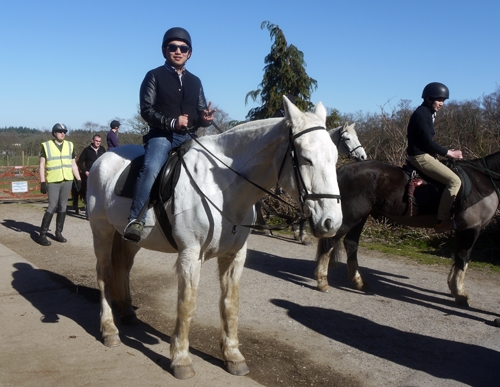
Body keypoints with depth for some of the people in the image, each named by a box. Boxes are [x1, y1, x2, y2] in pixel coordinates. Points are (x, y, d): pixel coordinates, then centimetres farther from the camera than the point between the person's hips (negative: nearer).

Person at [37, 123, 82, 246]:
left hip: (67, 181, 4)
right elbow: (42, 165, -2)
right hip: (53, 181, -4)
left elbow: (73, 164, 13)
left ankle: (58, 233, 16)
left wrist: (78, 179, 7)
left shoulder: (69, 146, 10)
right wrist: (42, 182, -9)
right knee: (52, 207, -7)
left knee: (62, 207, 7)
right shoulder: (46, 146, -1)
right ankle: (42, 235, 1)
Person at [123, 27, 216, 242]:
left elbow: (200, 111, 19)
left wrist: (205, 119, -7)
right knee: (151, 168, -30)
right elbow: (146, 109, -4)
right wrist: (172, 122, -18)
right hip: (161, 135, -5)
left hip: (188, 137, 5)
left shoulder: (195, 81, 20)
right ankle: (136, 220, -30)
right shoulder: (154, 76, 6)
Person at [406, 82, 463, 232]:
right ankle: (442, 220, -13)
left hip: (423, 154, 11)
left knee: (452, 178, 20)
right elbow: (427, 142, -21)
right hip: (420, 156, -11)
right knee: (454, 181, -17)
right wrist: (449, 153, -13)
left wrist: (446, 151, 11)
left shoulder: (428, 113, 16)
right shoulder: (421, 114, -15)